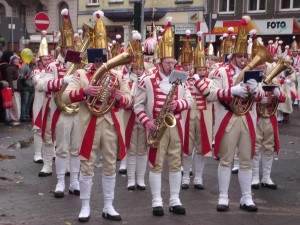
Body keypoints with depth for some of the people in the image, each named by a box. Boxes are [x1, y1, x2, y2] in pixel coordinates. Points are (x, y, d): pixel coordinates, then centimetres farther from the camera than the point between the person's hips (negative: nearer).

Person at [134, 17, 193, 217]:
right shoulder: (147, 81, -2)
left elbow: (190, 100, 6)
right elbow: (138, 105, -1)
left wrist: (178, 104, -15)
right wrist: (146, 122, -13)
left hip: (176, 126, 3)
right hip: (156, 127, -3)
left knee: (176, 163, 7)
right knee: (156, 164, 0)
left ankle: (175, 200, 15)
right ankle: (157, 201, 7)